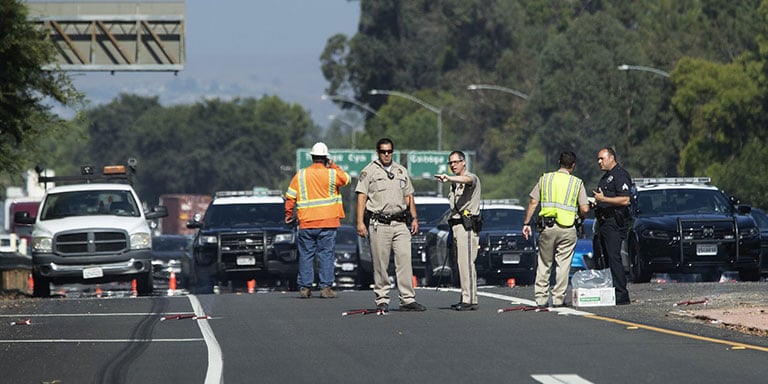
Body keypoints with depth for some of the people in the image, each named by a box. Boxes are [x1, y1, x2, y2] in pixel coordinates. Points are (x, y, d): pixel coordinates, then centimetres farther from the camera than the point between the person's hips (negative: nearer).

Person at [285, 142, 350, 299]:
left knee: (306, 255, 7)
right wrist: (333, 166, 18)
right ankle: (326, 287, -2)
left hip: (306, 223, 1)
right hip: (327, 223, -1)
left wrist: (288, 214, 15)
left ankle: (304, 287, 6)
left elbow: (290, 196, 4)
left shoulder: (301, 175, 1)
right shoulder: (331, 174, -4)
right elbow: (346, 179, 15)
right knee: (326, 255, 2)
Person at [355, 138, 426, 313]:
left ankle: (408, 299, -6)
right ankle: (382, 300, 3)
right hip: (378, 224, -4)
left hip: (400, 224, 4)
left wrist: (414, 218, 13)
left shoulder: (402, 171, 17)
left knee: (405, 260, -5)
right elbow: (361, 197, -3)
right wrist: (360, 222, -11)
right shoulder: (369, 171, 3)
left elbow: (408, 196, 22)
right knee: (380, 265, -2)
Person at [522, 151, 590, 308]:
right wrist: (579, 216, 18)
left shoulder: (545, 179, 6)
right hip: (567, 228, -1)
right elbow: (585, 209, -4)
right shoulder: (577, 183, 2)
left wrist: (526, 223, 8)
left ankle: (541, 298, 9)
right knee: (563, 265, 5)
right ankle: (558, 298, 3)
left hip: (547, 227, 2)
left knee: (544, 264, 10)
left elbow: (533, 203, 3)